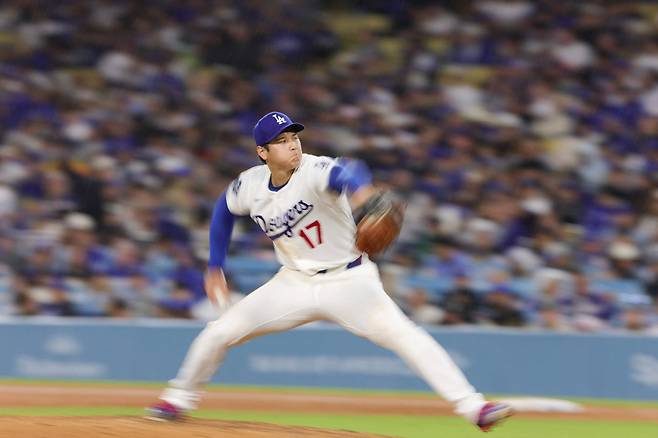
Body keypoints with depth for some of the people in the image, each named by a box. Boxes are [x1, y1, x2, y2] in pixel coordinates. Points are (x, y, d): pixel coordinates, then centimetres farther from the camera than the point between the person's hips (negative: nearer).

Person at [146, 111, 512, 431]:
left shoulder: (315, 171, -23)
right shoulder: (250, 185, -6)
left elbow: (344, 172, -48)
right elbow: (224, 212, 17)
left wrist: (359, 188, -72)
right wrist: (215, 268, 16)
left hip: (348, 281, -5)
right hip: (294, 283, 5)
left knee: (402, 334, -25)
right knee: (220, 332, -2)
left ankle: (471, 405, -27)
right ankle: (180, 398, 23)